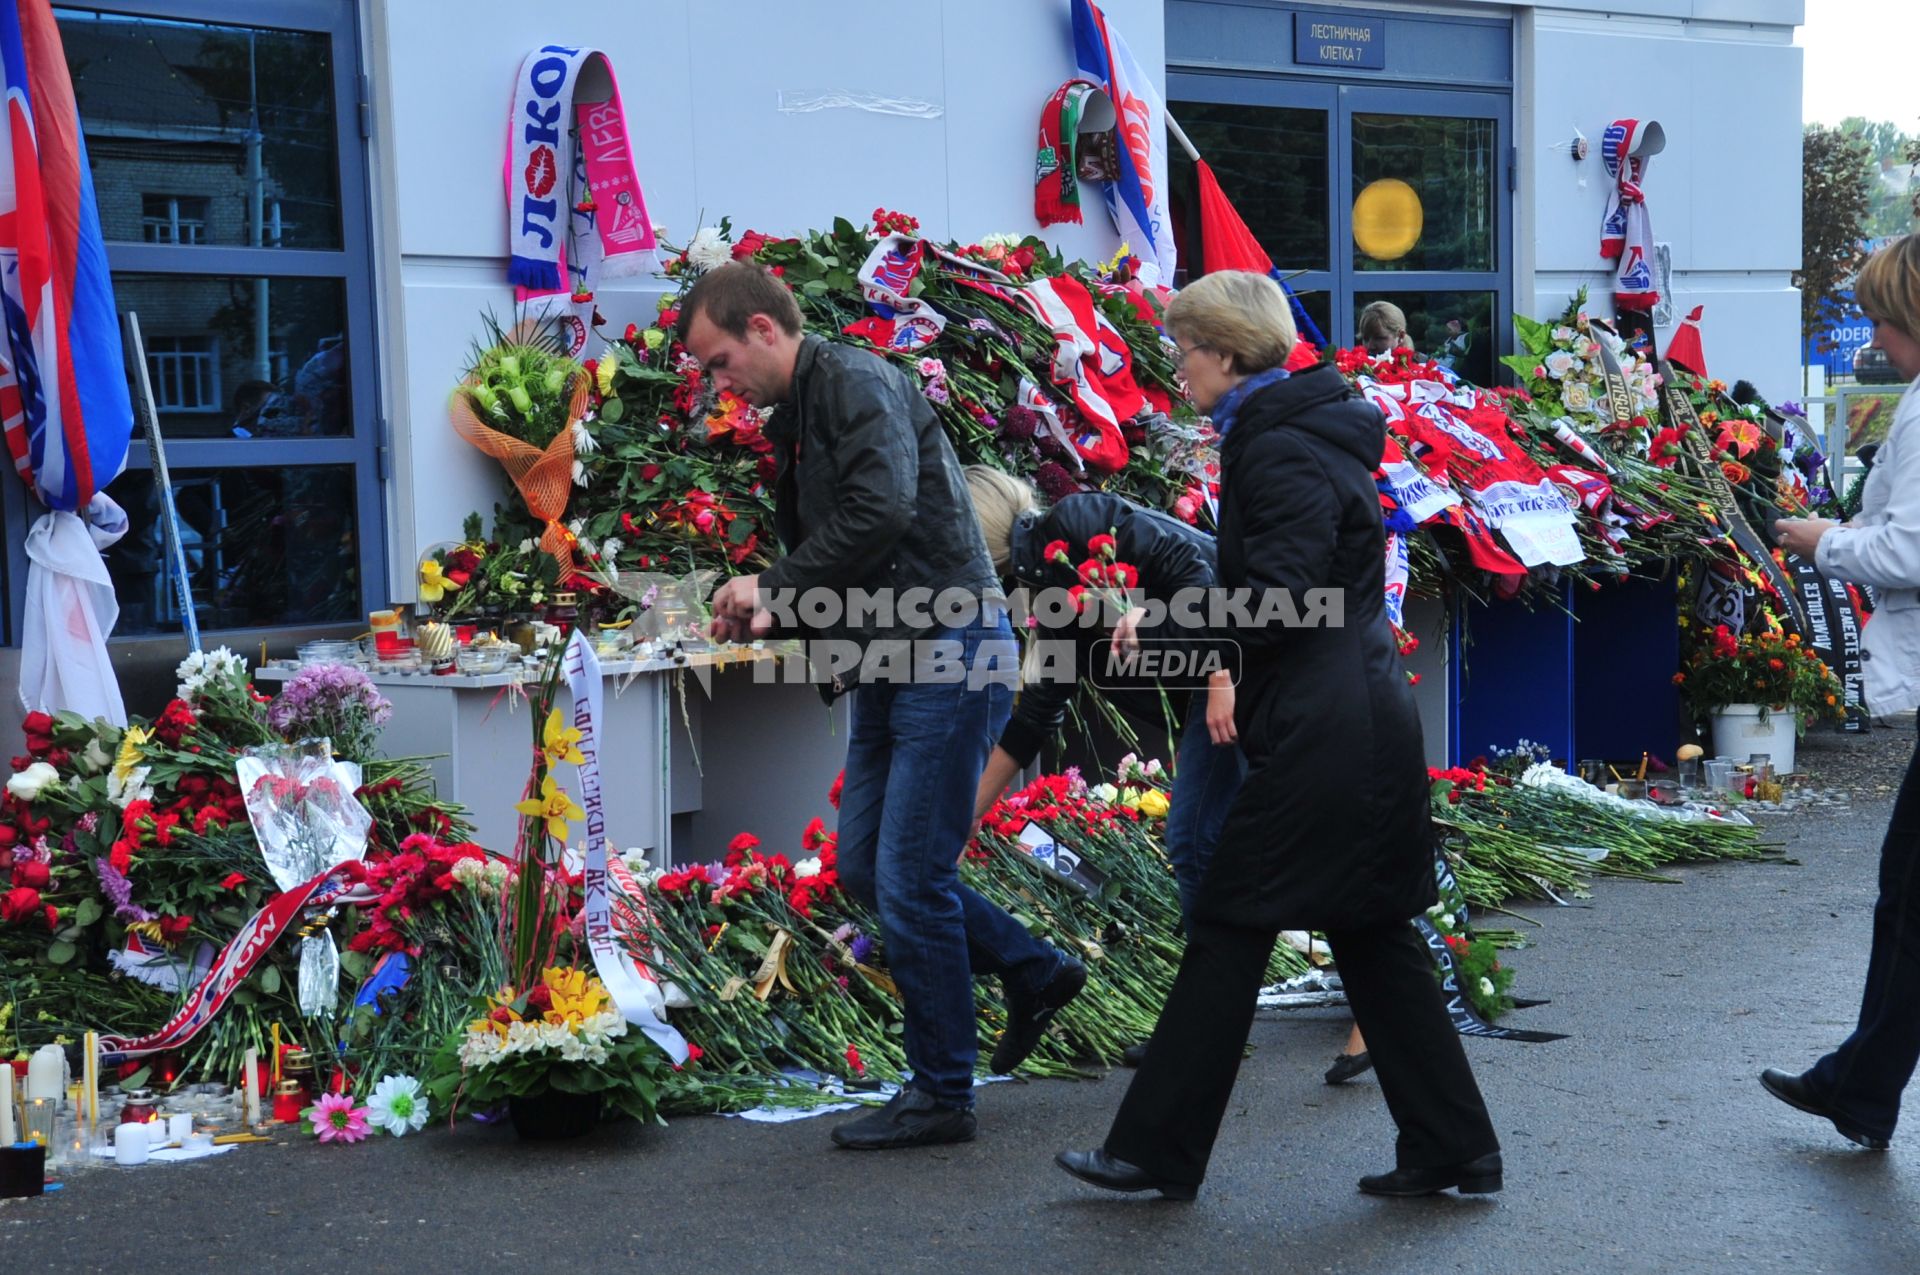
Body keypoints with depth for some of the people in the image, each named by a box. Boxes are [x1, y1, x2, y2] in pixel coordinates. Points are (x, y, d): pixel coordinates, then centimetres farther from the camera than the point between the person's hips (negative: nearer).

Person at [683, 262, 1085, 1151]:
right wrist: (774, 612, 4)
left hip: (948, 652, -10)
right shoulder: (795, 419, 18)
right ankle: (1032, 973, 28)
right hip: (889, 665, 10)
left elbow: (881, 510, -28)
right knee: (864, 868, 13)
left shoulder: (856, 383, -13)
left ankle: (941, 1095, 8)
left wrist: (773, 586, -20)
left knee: (910, 879, -5)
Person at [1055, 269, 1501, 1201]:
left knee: (1228, 931, -2)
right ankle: (1452, 1148, 19)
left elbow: (1275, 603, -21)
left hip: (1318, 738, -10)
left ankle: (1159, 1151, 8)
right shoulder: (1302, 432, 16)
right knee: (1372, 937, 14)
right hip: (1366, 721, 10)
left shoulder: (1280, 450, -15)